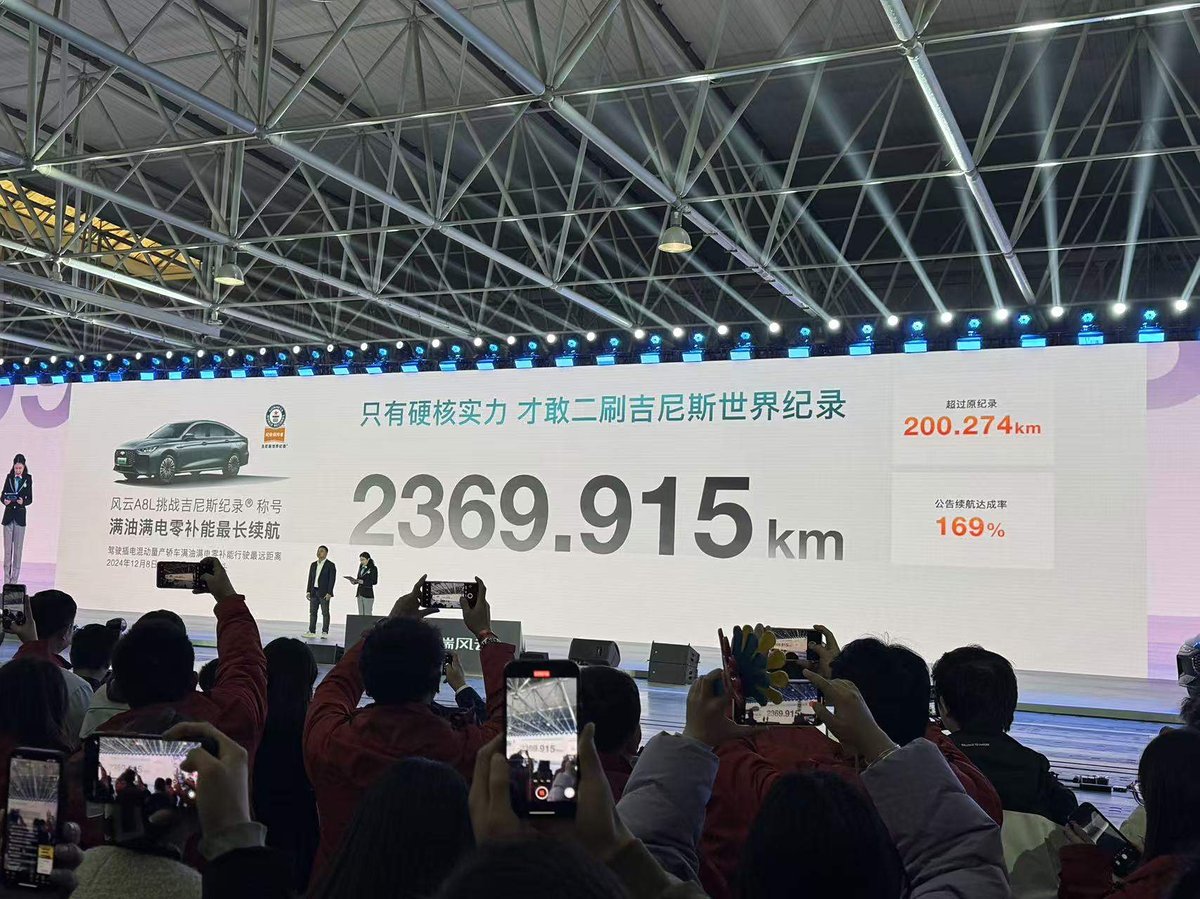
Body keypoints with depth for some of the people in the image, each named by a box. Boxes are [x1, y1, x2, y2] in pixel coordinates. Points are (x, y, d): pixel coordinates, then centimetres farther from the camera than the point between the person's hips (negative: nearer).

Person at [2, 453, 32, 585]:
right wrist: (5, 500, -15)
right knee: (7, 549, 2)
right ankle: (6, 579, 7)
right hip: (8, 516, 1)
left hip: (20, 516, -1)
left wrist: (23, 502, -20)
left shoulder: (28, 479, -1)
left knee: (18, 549, 2)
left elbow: (30, 499, 0)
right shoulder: (9, 477, 5)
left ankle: (15, 580, 9)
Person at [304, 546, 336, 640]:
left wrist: (329, 593, -15)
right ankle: (312, 632, 11)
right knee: (312, 612, 7)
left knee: (325, 613, -1)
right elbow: (310, 578, 15)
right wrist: (308, 591, 7)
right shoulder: (313, 565, 13)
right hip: (314, 592, 6)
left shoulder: (330, 565, -4)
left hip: (324, 593, -6)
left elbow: (332, 579, -9)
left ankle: (324, 632, 2)